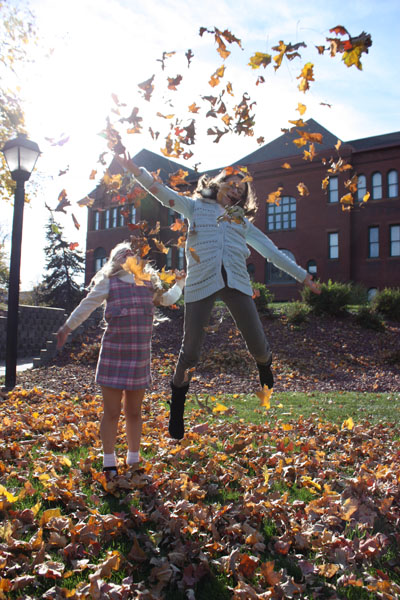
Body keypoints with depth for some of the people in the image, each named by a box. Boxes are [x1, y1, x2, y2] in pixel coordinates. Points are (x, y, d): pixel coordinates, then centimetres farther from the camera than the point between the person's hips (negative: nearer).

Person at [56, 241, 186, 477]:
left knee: (134, 412, 13)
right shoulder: (108, 282, 2)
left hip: (140, 356, 3)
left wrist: (181, 282, 36)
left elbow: (167, 299, 30)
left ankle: (133, 461, 28)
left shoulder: (149, 283, 13)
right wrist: (67, 328, 13)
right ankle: (109, 464, 15)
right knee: (112, 412, 2)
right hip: (114, 355, -3)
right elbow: (87, 306, 8)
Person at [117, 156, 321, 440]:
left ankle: (265, 365, 34)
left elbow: (272, 251, 27)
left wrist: (303, 276, 25)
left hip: (236, 281, 3)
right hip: (201, 283, -2)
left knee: (258, 345, -3)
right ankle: (177, 404, 19)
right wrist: (137, 171, -4)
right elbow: (164, 193, 11)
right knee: (191, 348, -4)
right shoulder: (196, 207, 21)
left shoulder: (243, 221, 28)